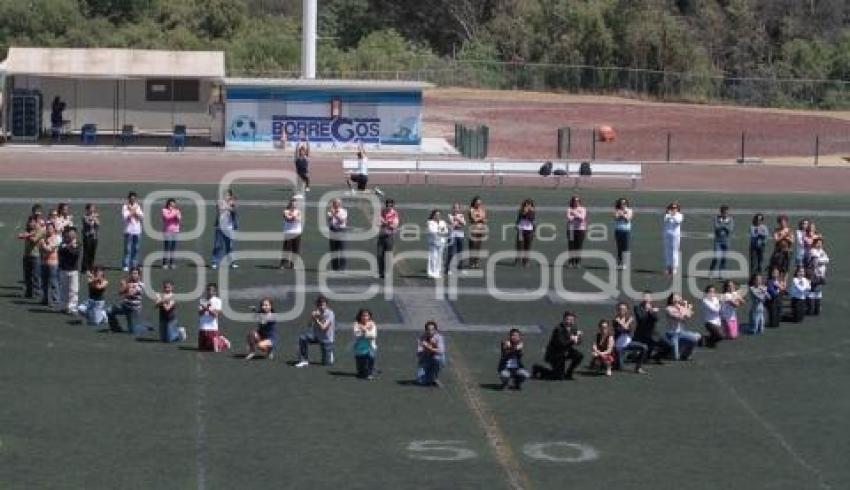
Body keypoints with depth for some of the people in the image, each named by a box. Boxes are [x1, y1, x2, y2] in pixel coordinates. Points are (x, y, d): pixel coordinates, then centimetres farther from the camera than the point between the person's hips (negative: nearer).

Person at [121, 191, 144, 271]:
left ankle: (134, 265, 12)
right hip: (129, 230, -5)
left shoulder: (137, 207, 14)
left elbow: (142, 216, 6)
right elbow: (124, 217, -13)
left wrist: (135, 212, -7)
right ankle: (125, 265, -8)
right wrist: (131, 212, -9)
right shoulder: (125, 206, -1)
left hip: (137, 230, 5)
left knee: (136, 249, 6)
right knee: (128, 249, -8)